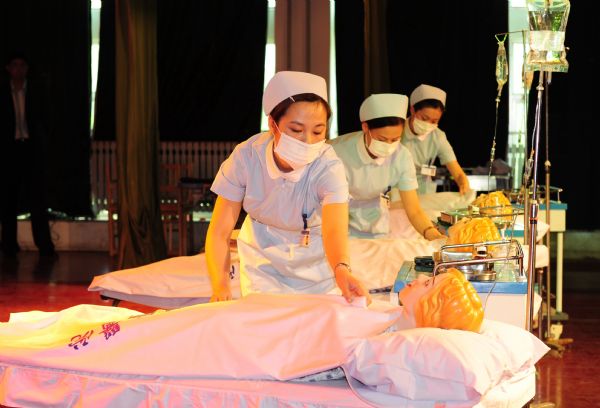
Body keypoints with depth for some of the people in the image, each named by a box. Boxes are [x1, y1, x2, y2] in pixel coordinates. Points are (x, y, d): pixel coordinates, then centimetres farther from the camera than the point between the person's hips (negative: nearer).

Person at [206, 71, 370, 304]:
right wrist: (220, 286, -39)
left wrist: (341, 270, -68)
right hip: (262, 261, 1)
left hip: (315, 263, -1)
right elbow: (220, 231, -22)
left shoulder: (328, 168, -30)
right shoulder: (246, 157, -25)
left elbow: (335, 230, -46)